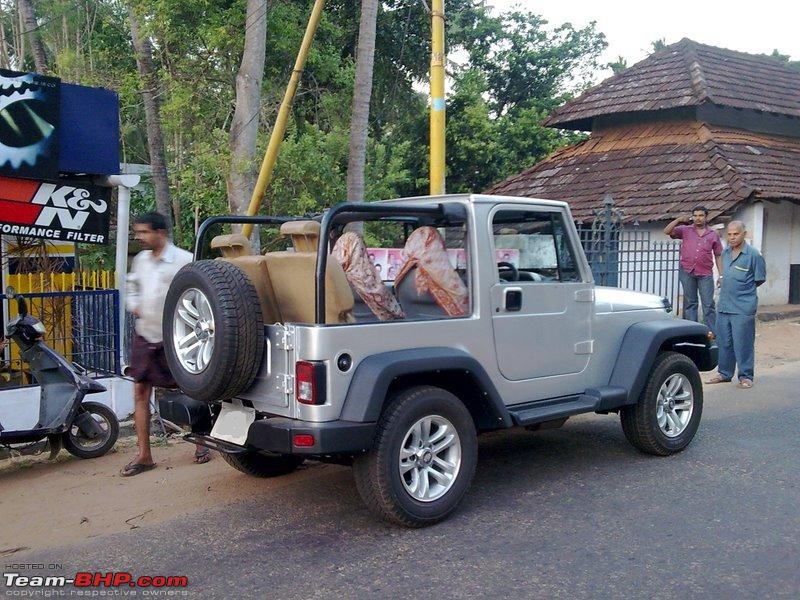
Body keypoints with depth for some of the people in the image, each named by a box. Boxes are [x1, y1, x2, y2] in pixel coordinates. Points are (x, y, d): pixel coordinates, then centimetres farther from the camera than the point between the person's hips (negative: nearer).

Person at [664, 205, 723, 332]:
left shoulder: (713, 234, 9)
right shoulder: (685, 230, 8)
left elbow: (718, 256, 11)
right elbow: (667, 231, -4)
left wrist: (721, 275, 5)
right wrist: (679, 220, -11)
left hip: (705, 274, -1)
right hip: (687, 272, 1)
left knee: (708, 304, -1)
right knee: (690, 303, 8)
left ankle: (712, 332, 1)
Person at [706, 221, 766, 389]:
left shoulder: (754, 255, -10)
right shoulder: (726, 252, 9)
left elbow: (759, 279, -3)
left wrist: (741, 289, 2)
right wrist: (723, 283, 10)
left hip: (743, 309, -6)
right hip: (723, 306, 6)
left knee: (743, 344, -1)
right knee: (724, 342, 13)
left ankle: (745, 376, 10)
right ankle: (724, 373, 24)